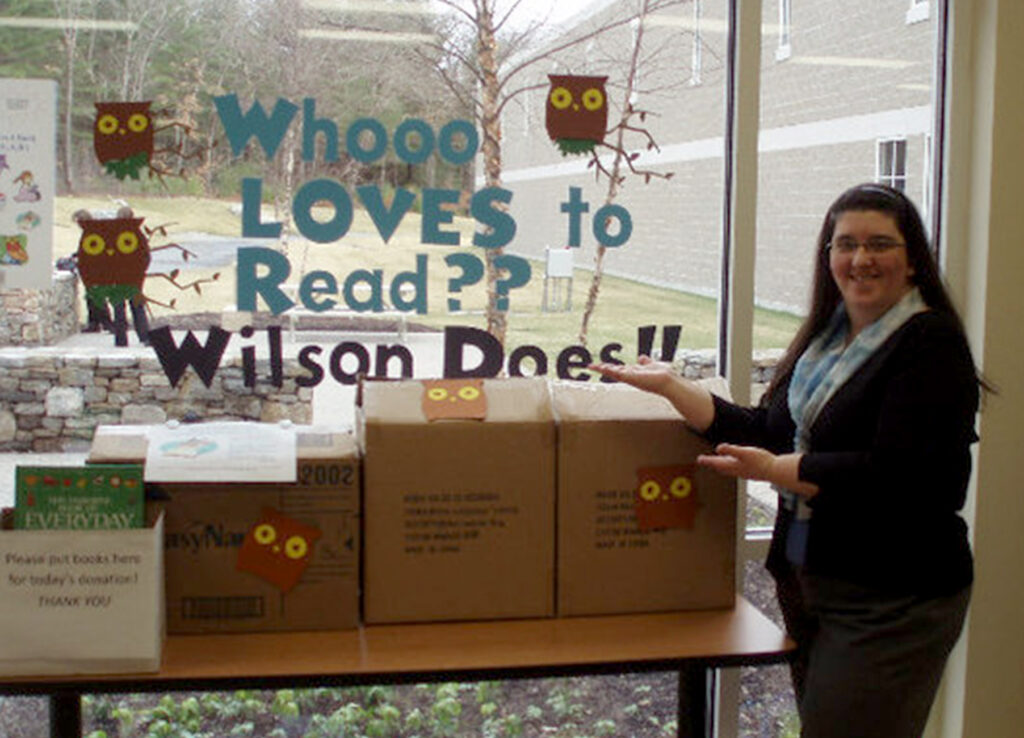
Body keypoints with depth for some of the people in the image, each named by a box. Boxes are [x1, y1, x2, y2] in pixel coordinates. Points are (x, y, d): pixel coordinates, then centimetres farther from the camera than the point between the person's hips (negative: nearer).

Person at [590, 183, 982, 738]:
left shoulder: (931, 343, -11)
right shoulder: (826, 336, 12)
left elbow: (894, 473, -21)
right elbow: (765, 432, 7)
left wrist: (776, 471, -20)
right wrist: (671, 386, 1)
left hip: (890, 602, -8)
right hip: (807, 582, 8)